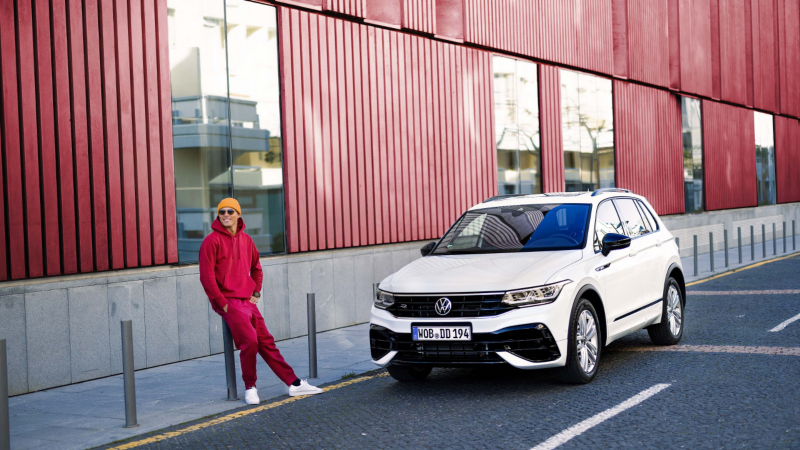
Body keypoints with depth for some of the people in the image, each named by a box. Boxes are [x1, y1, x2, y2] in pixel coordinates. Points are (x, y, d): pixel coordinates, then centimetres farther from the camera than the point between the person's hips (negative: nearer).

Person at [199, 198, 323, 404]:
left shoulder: (246, 240, 12)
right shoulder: (212, 241, -8)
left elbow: (256, 267, 26)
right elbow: (207, 275, -13)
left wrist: (256, 292, 15)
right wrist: (222, 302, -14)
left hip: (247, 301, 6)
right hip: (228, 302, -6)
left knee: (266, 342, 8)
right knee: (250, 341, -20)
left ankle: (294, 383, 12)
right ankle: (250, 388, -3)